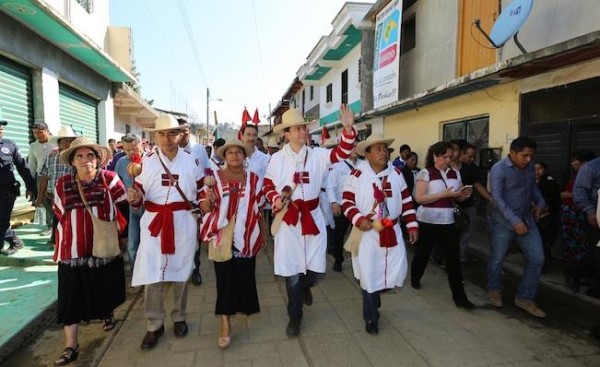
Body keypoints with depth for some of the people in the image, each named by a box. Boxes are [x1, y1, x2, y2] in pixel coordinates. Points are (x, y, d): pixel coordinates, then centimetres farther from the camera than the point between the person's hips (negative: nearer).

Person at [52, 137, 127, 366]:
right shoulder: (63, 184, 2)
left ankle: (108, 313, 46)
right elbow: (58, 216, 13)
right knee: (71, 297, 4)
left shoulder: (109, 179, -7)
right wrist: (60, 242, 13)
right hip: (72, 250, 2)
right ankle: (71, 345, 15)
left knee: (105, 290, 15)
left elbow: (125, 208, -4)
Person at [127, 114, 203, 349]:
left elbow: (201, 191, 9)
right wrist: (135, 198, -18)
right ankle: (154, 325, 20)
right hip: (154, 222, 0)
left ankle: (179, 318, 32)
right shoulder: (147, 161, 2)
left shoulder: (191, 160, 2)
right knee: (151, 274, 0)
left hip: (183, 222, 0)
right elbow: (140, 195, 4)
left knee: (181, 271, 12)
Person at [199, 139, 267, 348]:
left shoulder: (254, 179, 6)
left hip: (247, 237, 2)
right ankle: (225, 324, 7)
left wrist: (264, 234, 13)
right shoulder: (215, 177, 0)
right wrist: (208, 198, -24)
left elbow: (259, 209, 11)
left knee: (246, 274, 9)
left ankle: (244, 305, 37)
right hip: (222, 236, -2)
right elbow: (205, 208, -1)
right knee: (225, 276, -2)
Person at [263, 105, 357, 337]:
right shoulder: (277, 159, -2)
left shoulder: (317, 155, 0)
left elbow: (341, 153, -13)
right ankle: (295, 317, 29)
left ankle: (305, 287, 47)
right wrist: (276, 200, -13)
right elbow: (267, 185, 6)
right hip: (288, 219, -1)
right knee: (292, 271, 7)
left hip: (313, 217, 1)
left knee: (316, 269, 7)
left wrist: (348, 129, -28)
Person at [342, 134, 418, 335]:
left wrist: (412, 225, 6)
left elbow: (406, 200, 10)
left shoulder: (396, 173, 6)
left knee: (397, 273, 8)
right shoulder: (358, 174, -10)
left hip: (392, 231, 5)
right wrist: (358, 219, -25)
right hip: (368, 232, -4)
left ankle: (374, 294, 41)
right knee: (369, 275, 3)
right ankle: (371, 318, 23)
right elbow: (347, 201, -9)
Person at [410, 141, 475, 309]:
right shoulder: (425, 173, -9)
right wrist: (445, 194, -22)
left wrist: (465, 194, -9)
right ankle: (415, 278, 41)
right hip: (428, 221, -3)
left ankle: (459, 297, 8)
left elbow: (459, 197, 14)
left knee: (453, 258, 2)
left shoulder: (455, 173, 6)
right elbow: (419, 198, -17)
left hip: (448, 221, 4)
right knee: (423, 252, 15)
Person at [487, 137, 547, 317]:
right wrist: (515, 221, -26)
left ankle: (524, 297, 17)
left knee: (537, 258, 4)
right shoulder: (499, 169, -16)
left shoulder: (530, 168, 5)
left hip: (527, 220, 6)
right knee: (497, 259, 8)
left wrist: (540, 203, 9)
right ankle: (494, 290, 32)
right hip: (504, 222, -6)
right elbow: (497, 198, -21)